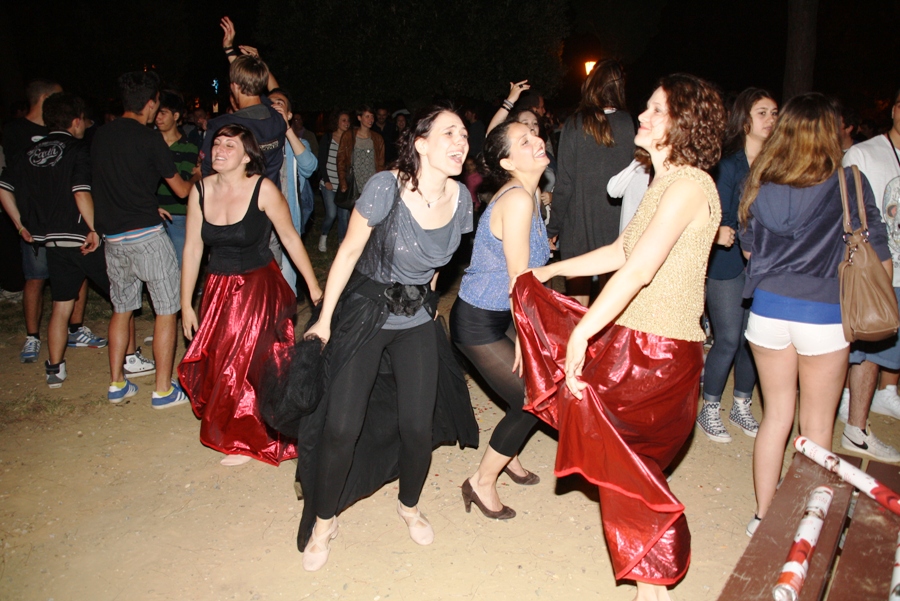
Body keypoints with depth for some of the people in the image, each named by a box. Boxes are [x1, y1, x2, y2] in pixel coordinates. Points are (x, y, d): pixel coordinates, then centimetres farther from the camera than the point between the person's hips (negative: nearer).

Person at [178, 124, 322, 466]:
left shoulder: (263, 190, -15)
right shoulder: (201, 191, -2)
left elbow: (290, 238, -9)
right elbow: (192, 249, 2)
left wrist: (314, 287, -7)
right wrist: (186, 304, 4)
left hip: (259, 287, -4)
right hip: (218, 287, 4)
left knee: (246, 364, 2)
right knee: (213, 363, 8)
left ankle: (248, 440, 25)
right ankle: (225, 428, 35)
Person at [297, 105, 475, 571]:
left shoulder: (460, 197, -7)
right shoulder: (386, 187, -21)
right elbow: (348, 253, -13)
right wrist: (324, 320, -8)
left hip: (418, 318, 4)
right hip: (363, 310, -3)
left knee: (417, 425, 1)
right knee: (341, 426, -7)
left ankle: (409, 505, 32)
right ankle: (324, 521, 20)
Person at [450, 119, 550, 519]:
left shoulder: (529, 193, 4)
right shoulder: (517, 200, -26)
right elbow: (519, 279, -22)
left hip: (502, 314, 9)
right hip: (478, 323, -9)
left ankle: (508, 456, 38)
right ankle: (482, 483, 18)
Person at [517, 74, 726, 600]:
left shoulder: (688, 185, -18)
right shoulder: (666, 182, 13)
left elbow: (639, 269, -28)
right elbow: (622, 252, 19)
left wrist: (581, 333, -26)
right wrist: (552, 270, 23)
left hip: (657, 353, -9)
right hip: (631, 338, 9)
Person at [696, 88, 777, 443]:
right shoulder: (728, 164, -5)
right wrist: (721, 232, -30)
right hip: (727, 262, -5)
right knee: (728, 339, -2)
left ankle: (741, 406, 27)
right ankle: (709, 410, 15)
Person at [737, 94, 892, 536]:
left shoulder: (761, 184, 1)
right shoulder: (848, 183, -7)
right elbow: (877, 253, -1)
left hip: (767, 307, 3)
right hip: (824, 315, -2)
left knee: (776, 413, 15)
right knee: (817, 425, 11)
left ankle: (763, 515, 24)